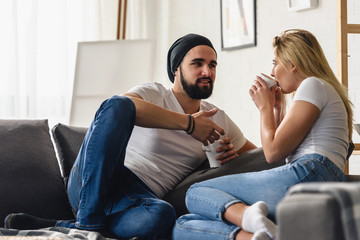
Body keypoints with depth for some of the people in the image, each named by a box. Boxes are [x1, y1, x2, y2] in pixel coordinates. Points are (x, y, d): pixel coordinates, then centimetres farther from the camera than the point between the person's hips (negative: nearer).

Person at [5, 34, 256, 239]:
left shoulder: (217, 118, 21)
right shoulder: (154, 94, 5)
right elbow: (121, 106, -19)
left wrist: (233, 152, 6)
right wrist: (188, 123, -18)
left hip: (139, 196, 2)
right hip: (89, 182, -2)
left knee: (163, 216, -39)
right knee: (117, 104, -31)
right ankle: (89, 219, -28)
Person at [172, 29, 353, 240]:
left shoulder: (313, 85, 3)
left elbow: (273, 152, -4)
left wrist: (265, 107, 11)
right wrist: (276, 107, 31)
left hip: (308, 175, -9)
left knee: (196, 193, -4)